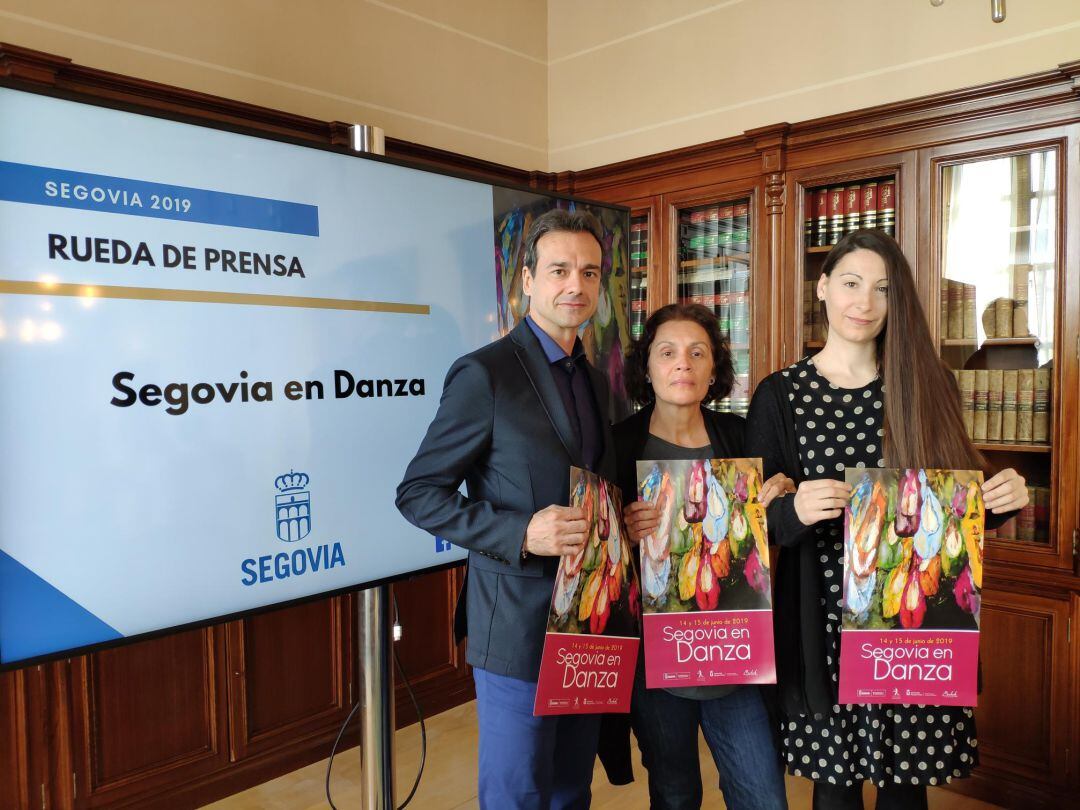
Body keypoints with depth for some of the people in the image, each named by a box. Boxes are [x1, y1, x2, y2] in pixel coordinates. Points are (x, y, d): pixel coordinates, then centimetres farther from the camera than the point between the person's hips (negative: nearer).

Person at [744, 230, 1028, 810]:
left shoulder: (928, 385, 3)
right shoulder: (781, 396, -3)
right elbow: (756, 519, -3)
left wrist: (1003, 496, -9)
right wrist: (794, 511, -24)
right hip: (823, 626, -1)